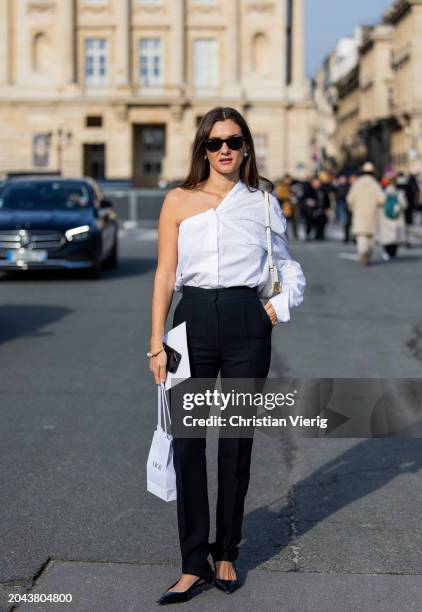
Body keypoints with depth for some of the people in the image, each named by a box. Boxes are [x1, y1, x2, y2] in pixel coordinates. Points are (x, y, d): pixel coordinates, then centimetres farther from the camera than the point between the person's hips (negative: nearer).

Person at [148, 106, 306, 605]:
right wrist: (157, 343, -3)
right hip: (194, 320, 0)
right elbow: (165, 275, 2)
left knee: (237, 442, 6)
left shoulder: (262, 203, 8)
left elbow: (290, 267, 18)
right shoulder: (179, 201, 5)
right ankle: (194, 565, 5)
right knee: (187, 441, -3)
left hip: (247, 323, 1)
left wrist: (283, 304, -1)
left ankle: (226, 555, 21)